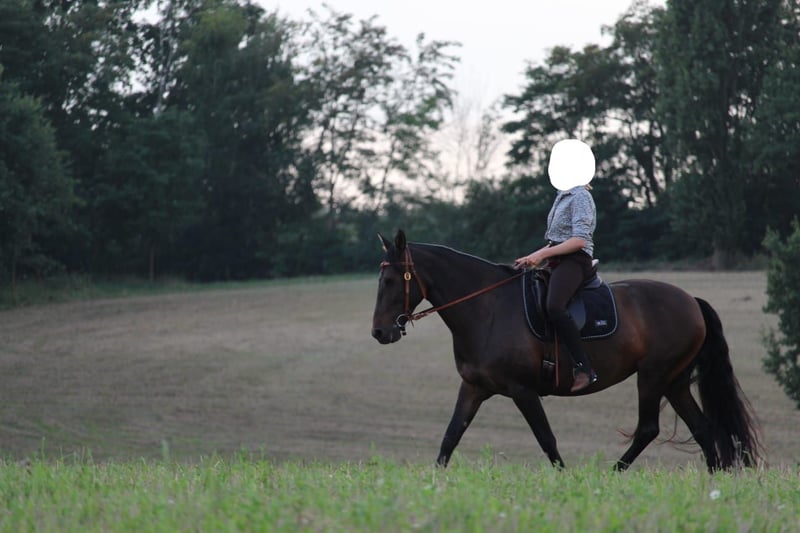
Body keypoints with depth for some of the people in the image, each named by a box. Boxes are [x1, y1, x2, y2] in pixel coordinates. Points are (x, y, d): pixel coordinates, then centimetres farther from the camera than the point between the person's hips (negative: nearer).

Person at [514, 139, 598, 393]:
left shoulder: (580, 196, -8)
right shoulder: (564, 196, 21)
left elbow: (579, 240, -18)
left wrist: (543, 254, -20)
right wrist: (533, 258, 14)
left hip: (574, 261, -11)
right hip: (558, 262, 11)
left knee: (554, 306, -34)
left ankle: (583, 368, -38)